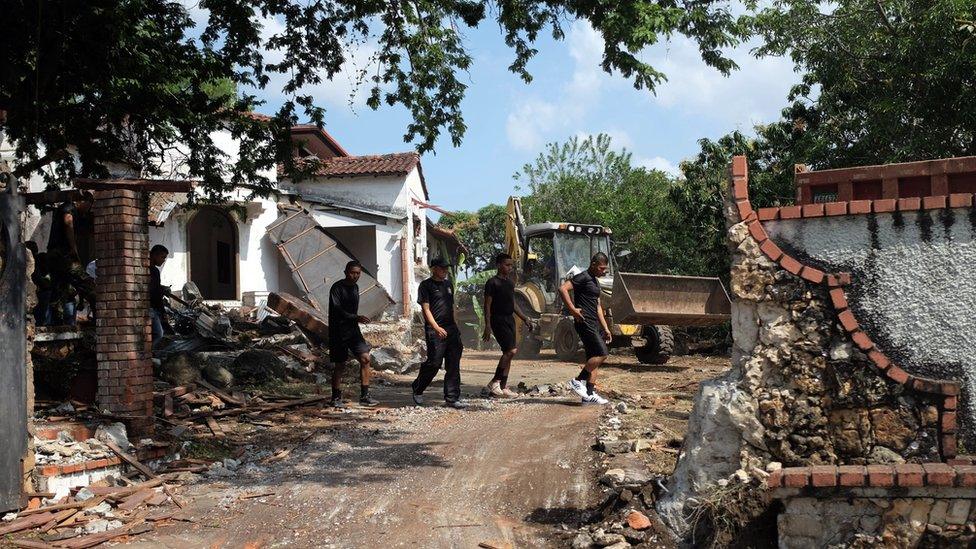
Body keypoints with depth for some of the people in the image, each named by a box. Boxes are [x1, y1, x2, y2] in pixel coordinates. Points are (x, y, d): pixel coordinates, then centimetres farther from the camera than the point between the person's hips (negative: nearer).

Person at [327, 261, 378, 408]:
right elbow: (337, 310, -21)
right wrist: (356, 318, -30)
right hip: (338, 331, -6)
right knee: (339, 364, 1)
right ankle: (336, 398, 15)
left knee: (365, 358, -7)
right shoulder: (337, 288, -12)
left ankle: (364, 396, -3)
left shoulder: (355, 287, 12)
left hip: (353, 329, 6)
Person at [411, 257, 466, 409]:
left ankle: (452, 398, 7)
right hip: (435, 330, -7)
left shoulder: (448, 284, 18)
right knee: (434, 363, -6)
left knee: (453, 365, 3)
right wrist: (436, 327, -21)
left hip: (451, 329, 7)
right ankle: (417, 390, 17)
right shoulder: (426, 285, -3)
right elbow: (426, 309, -9)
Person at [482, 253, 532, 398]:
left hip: (509, 319, 9)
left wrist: (524, 319, 20)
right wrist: (487, 326, -18)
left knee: (508, 353, 6)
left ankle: (502, 387, 10)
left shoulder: (510, 282, 16)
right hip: (498, 319, -9)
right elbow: (487, 305, -12)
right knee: (511, 350, -17)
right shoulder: (492, 282, -9)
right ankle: (494, 382, -9)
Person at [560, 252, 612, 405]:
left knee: (593, 358, 7)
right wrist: (573, 309, -22)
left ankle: (589, 394, 8)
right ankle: (578, 381, -6)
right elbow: (563, 289, -21)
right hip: (585, 322, -10)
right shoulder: (583, 277, -9)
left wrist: (605, 328, 21)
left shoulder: (595, 281, 20)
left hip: (594, 323, 10)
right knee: (602, 353, -14)